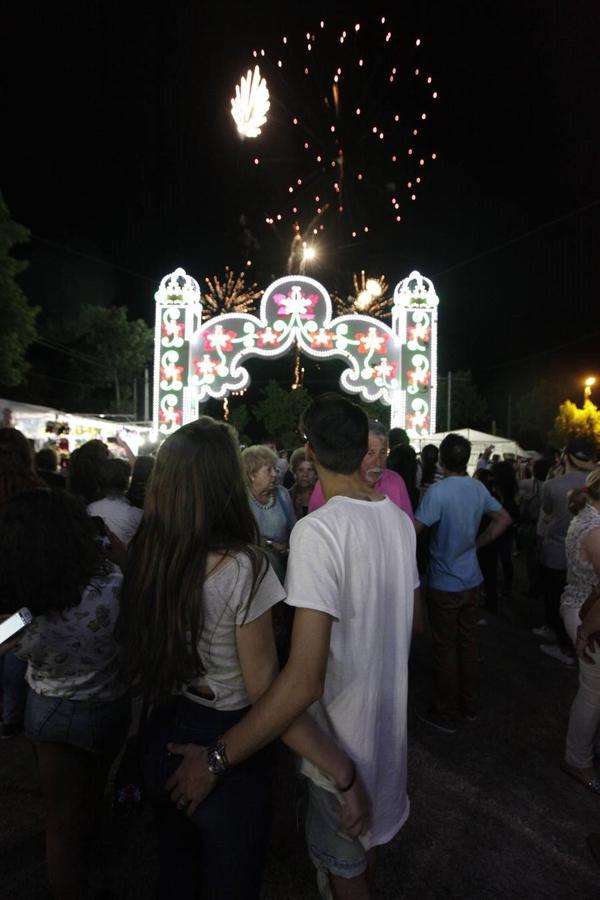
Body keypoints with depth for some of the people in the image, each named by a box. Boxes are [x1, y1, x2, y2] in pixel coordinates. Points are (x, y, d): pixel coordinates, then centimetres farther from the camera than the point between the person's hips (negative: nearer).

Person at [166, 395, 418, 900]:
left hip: (346, 730, -7)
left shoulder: (318, 530, -31)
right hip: (391, 711, 8)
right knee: (374, 824, 33)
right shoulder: (399, 518, -6)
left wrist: (218, 759, -26)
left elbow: (305, 680, -34)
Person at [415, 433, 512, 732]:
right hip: (472, 580, 6)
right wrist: (477, 543, 11)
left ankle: (445, 714, 22)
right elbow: (503, 519, 12)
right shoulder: (478, 488, -1)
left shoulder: (437, 491, -23)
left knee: (445, 648, 7)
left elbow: (412, 530, -27)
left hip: (444, 584, -6)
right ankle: (470, 705, 35)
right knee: (468, 643, 19)